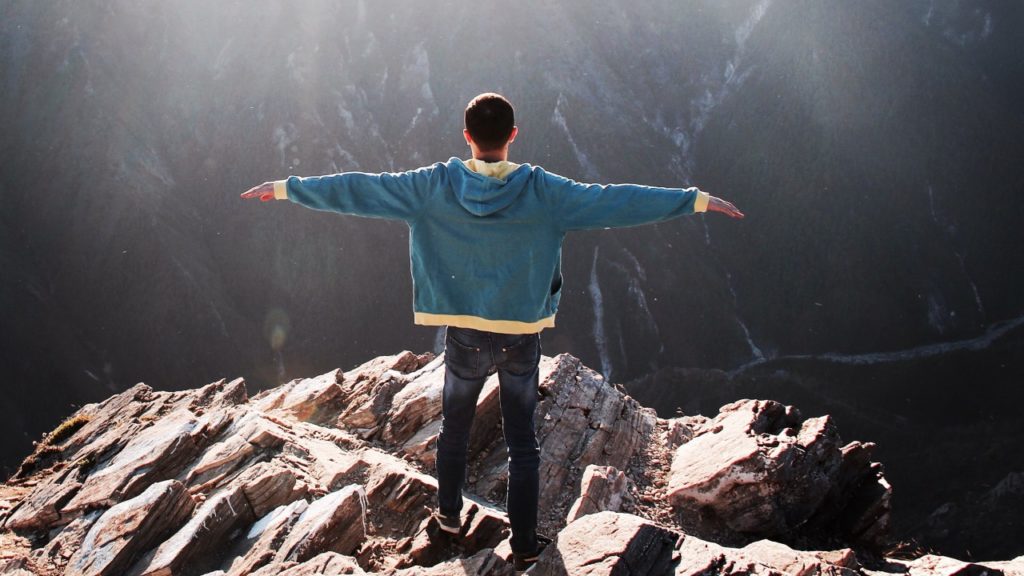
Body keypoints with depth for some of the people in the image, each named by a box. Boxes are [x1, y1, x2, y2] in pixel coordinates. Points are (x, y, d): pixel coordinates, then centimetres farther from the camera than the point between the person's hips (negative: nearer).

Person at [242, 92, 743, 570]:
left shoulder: (434, 186, -10)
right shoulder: (542, 191, -12)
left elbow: (359, 190, -6)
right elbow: (617, 201, -12)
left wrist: (286, 189, 5)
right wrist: (697, 200, -6)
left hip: (464, 337, 1)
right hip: (522, 338, -1)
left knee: (454, 429, 23)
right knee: (522, 442, 12)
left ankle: (449, 513, 43)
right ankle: (524, 544, 20)